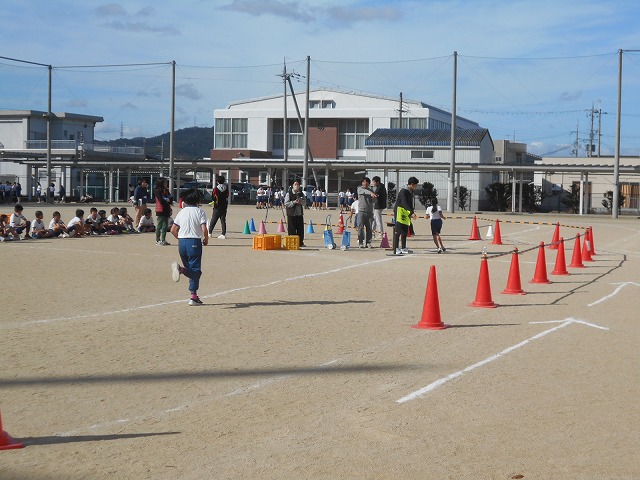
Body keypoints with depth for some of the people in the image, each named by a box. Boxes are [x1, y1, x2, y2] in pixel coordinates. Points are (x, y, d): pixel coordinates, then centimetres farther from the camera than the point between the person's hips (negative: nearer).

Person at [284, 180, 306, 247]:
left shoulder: (301, 193, 10)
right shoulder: (288, 194, -5)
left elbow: (305, 201, 14)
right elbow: (286, 204, -10)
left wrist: (301, 201, -8)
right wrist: (293, 202, -21)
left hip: (300, 213, 5)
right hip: (291, 214, -5)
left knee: (300, 229, 7)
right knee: (292, 229, -3)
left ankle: (301, 242, 15)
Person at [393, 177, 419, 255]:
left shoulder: (410, 192, 14)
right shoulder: (403, 191, -16)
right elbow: (404, 204, -26)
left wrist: (412, 212, 12)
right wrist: (412, 213, -34)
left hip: (406, 213, 9)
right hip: (400, 211, -9)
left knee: (405, 231, 11)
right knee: (398, 231, -12)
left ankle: (403, 248, 19)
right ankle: (396, 249, -15)